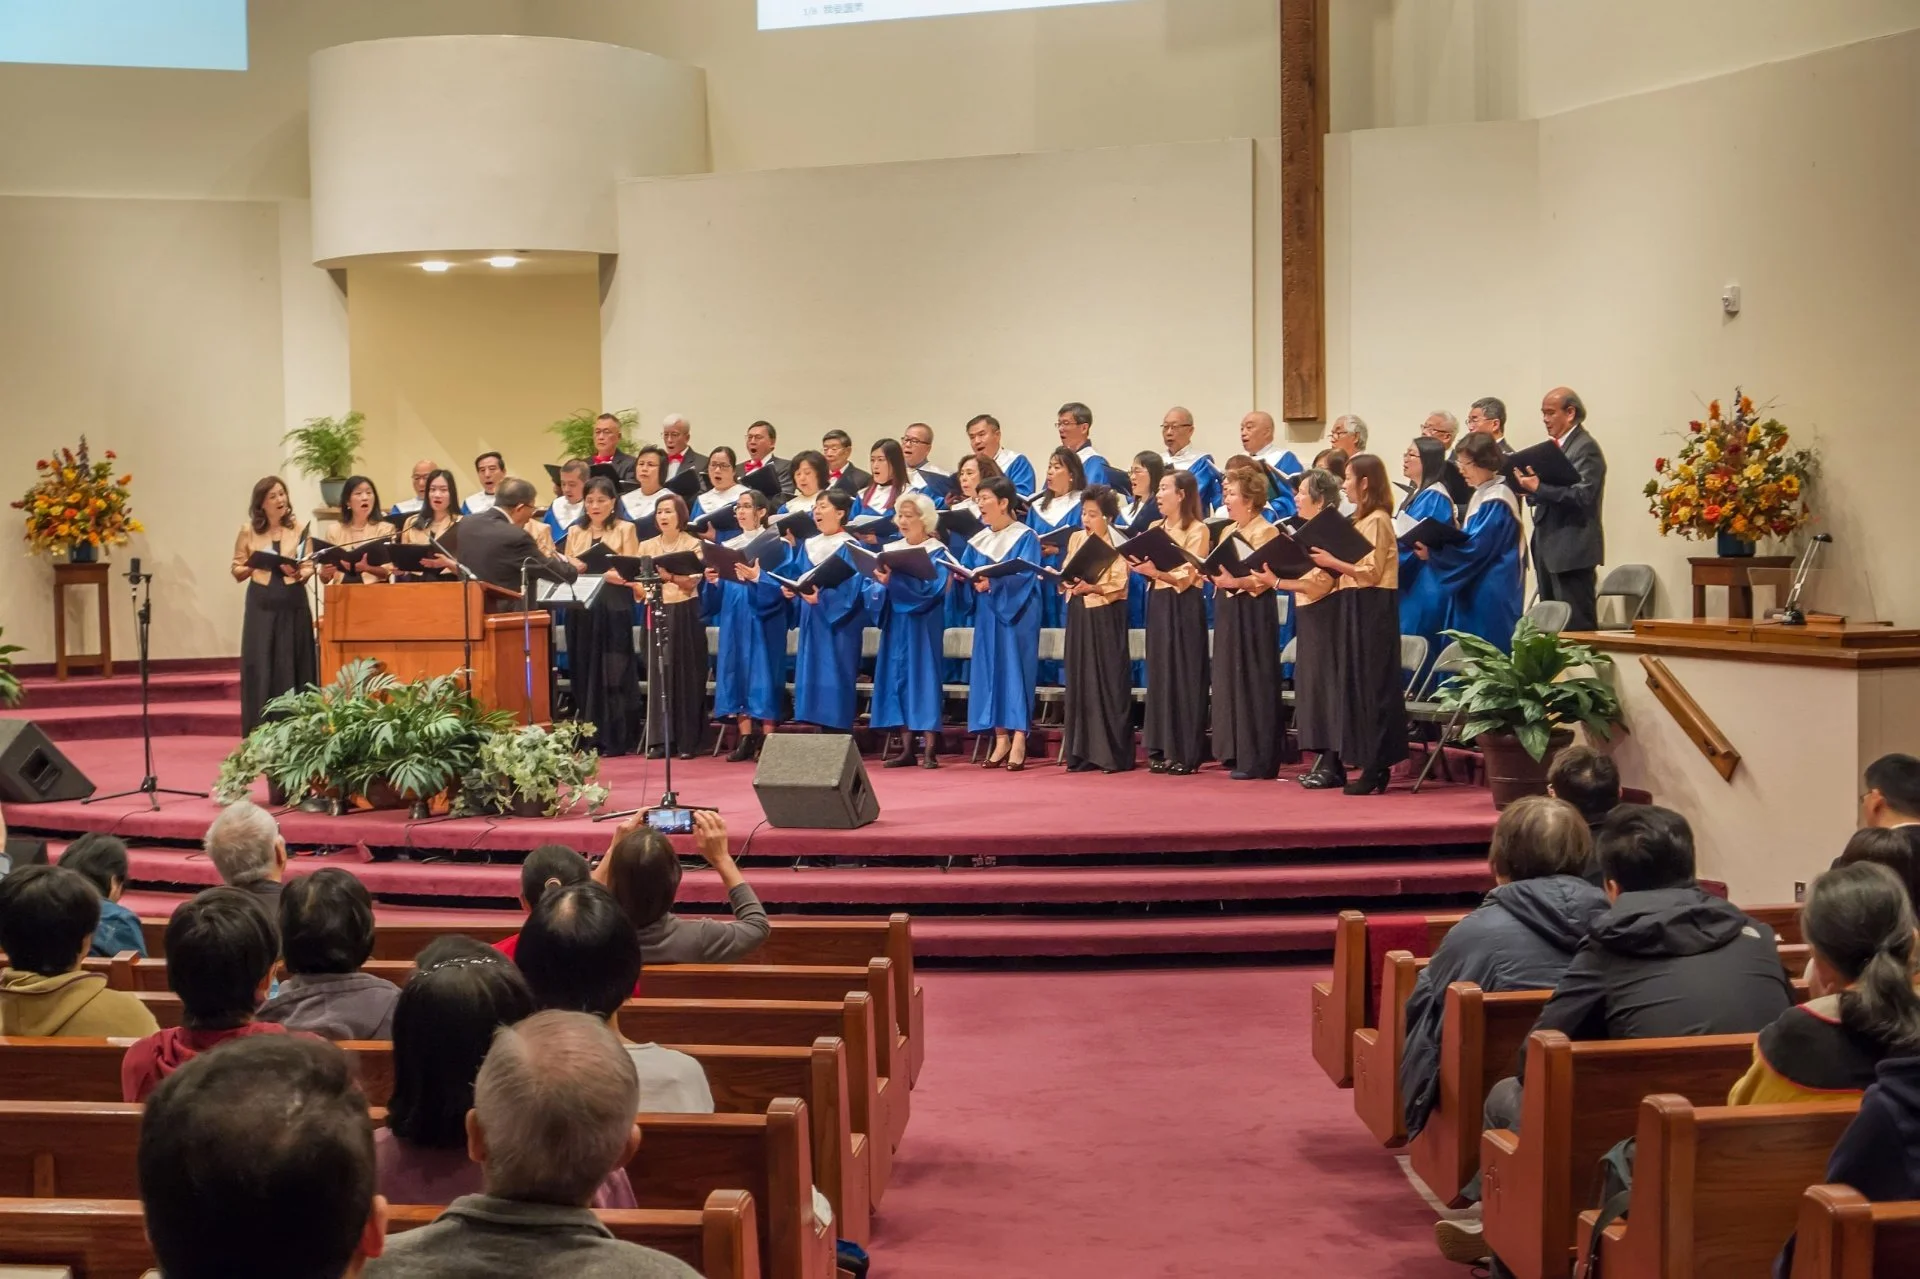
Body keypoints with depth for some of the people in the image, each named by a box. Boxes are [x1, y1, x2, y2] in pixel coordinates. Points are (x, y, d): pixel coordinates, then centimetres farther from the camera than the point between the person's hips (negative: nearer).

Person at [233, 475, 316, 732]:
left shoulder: (298, 529, 6)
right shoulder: (248, 531, 4)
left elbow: (310, 566, 3)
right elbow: (237, 570, 6)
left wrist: (299, 573, -18)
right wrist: (252, 566, -14)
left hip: (293, 604, 1)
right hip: (262, 604, -1)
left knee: (292, 666, 2)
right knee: (259, 666, -3)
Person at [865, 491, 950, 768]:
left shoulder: (937, 553, -4)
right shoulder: (890, 551, 12)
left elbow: (931, 590, -18)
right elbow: (873, 590, 6)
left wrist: (893, 581, -27)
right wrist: (880, 583, -17)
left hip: (922, 627, -5)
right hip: (895, 624, 6)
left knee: (923, 677, -7)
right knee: (898, 678, 3)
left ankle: (930, 749, -5)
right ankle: (907, 748, 7)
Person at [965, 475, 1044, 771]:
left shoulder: (1025, 537, -5)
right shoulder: (978, 541, 13)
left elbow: (1024, 575, -17)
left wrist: (992, 583, -31)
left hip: (1016, 615, -6)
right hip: (987, 615, 6)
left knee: (1015, 668, -7)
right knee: (990, 671, 4)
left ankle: (1019, 742, -6)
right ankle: (1001, 739, 10)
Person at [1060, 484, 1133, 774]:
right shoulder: (1076, 538, 10)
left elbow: (1118, 585, -12)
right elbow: (1066, 574, 14)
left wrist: (1091, 587, -24)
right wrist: (1066, 583, -7)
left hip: (1106, 615, -6)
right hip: (1078, 613, 6)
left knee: (1108, 680, -5)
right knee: (1080, 679, 6)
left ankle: (1114, 753, 0)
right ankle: (1082, 752, 12)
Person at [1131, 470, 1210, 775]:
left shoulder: (1197, 530, -6)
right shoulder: (1155, 528, 14)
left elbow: (1187, 576, -14)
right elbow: (1150, 568, 13)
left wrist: (1157, 572, -29)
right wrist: (1141, 566, -8)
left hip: (1185, 606, -7)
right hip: (1158, 603, 7)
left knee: (1184, 675, -5)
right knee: (1159, 673, 6)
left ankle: (1186, 753, -2)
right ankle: (1161, 749, 11)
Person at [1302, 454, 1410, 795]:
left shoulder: (1377, 522, -11)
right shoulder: (1363, 521, 18)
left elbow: (1371, 572, -18)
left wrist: (1334, 562, -16)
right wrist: (1331, 564, 4)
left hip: (1372, 609, -10)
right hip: (1356, 608, 10)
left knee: (1372, 685, -8)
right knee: (1355, 684, 9)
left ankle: (1377, 768, -5)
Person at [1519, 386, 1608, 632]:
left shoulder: (1586, 448, -10)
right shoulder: (1555, 446, 17)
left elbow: (1582, 495, -21)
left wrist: (1539, 487, -26)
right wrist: (1530, 489, -1)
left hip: (1571, 549, -9)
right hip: (1550, 547, 9)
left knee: (1575, 626, -9)